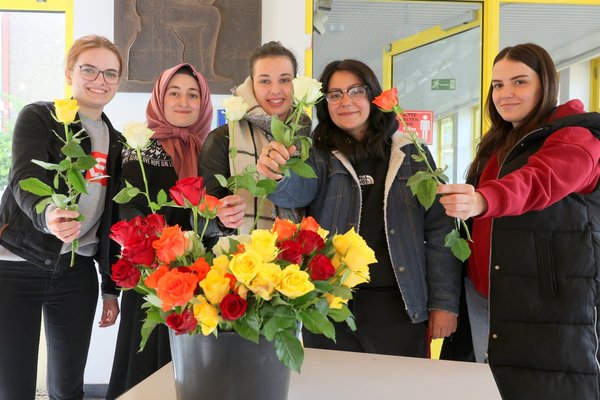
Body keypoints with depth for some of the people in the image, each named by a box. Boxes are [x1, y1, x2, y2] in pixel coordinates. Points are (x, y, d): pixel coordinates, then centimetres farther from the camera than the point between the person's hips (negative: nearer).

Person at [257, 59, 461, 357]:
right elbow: (298, 190, -18)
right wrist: (279, 174, -41)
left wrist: (444, 302, -2)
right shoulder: (319, 156, 4)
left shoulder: (413, 154, 5)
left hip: (400, 307, 1)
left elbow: (439, 229, 3)